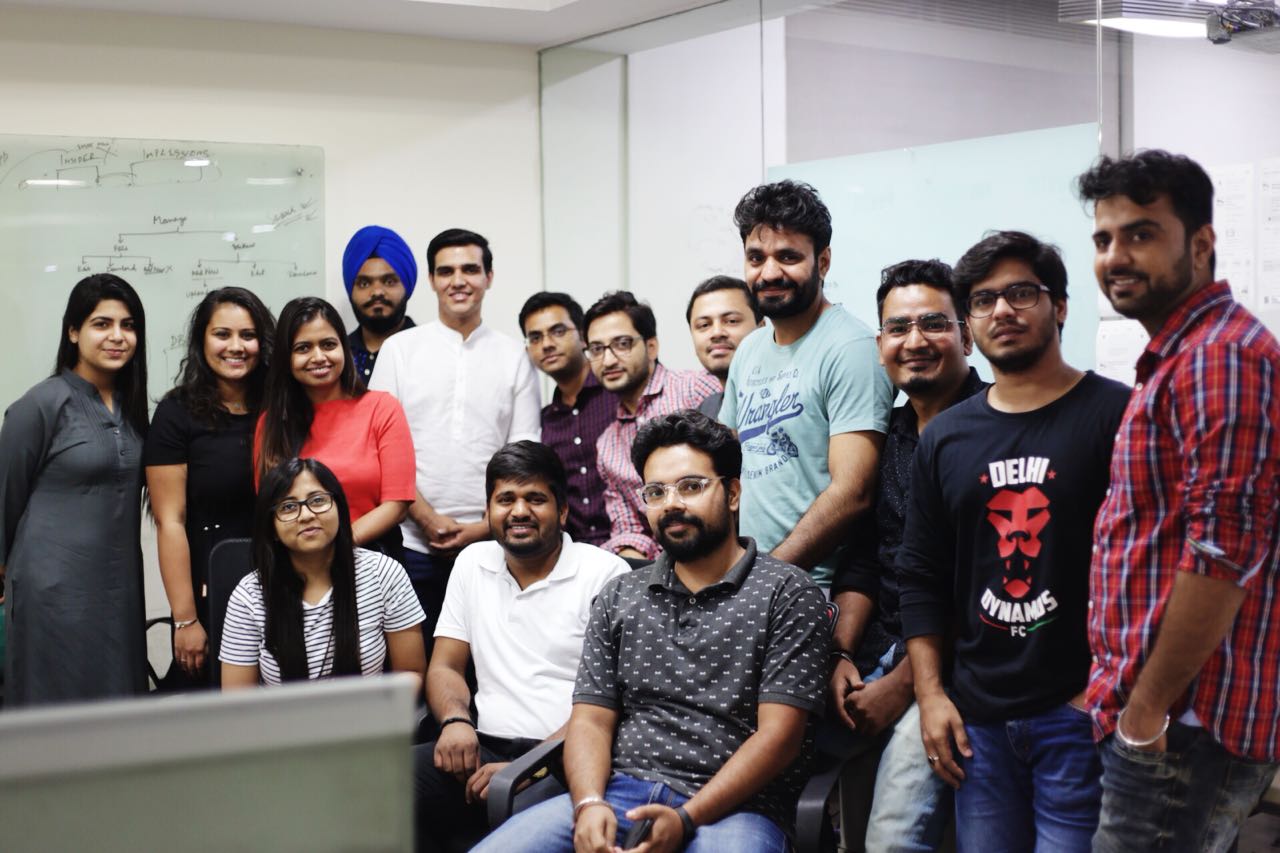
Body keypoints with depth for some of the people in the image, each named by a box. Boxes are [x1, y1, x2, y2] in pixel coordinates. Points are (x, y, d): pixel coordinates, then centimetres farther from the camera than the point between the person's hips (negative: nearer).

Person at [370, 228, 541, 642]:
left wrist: (487, 526, -7)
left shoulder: (514, 356, 8)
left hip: (491, 543, 0)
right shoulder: (399, 349, 7)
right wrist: (427, 518, -8)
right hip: (414, 545, 0)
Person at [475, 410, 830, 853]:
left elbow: (778, 734, -5)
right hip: (619, 793, 4)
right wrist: (589, 804, -9)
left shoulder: (787, 594, 3)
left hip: (731, 807, -4)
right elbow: (591, 718, 12)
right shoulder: (619, 597, 17)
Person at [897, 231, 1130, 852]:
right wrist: (929, 694, 6)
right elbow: (919, 576, 13)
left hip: (1082, 712, -4)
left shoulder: (1117, 415, -4)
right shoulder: (944, 438, 10)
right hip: (977, 716, 4)